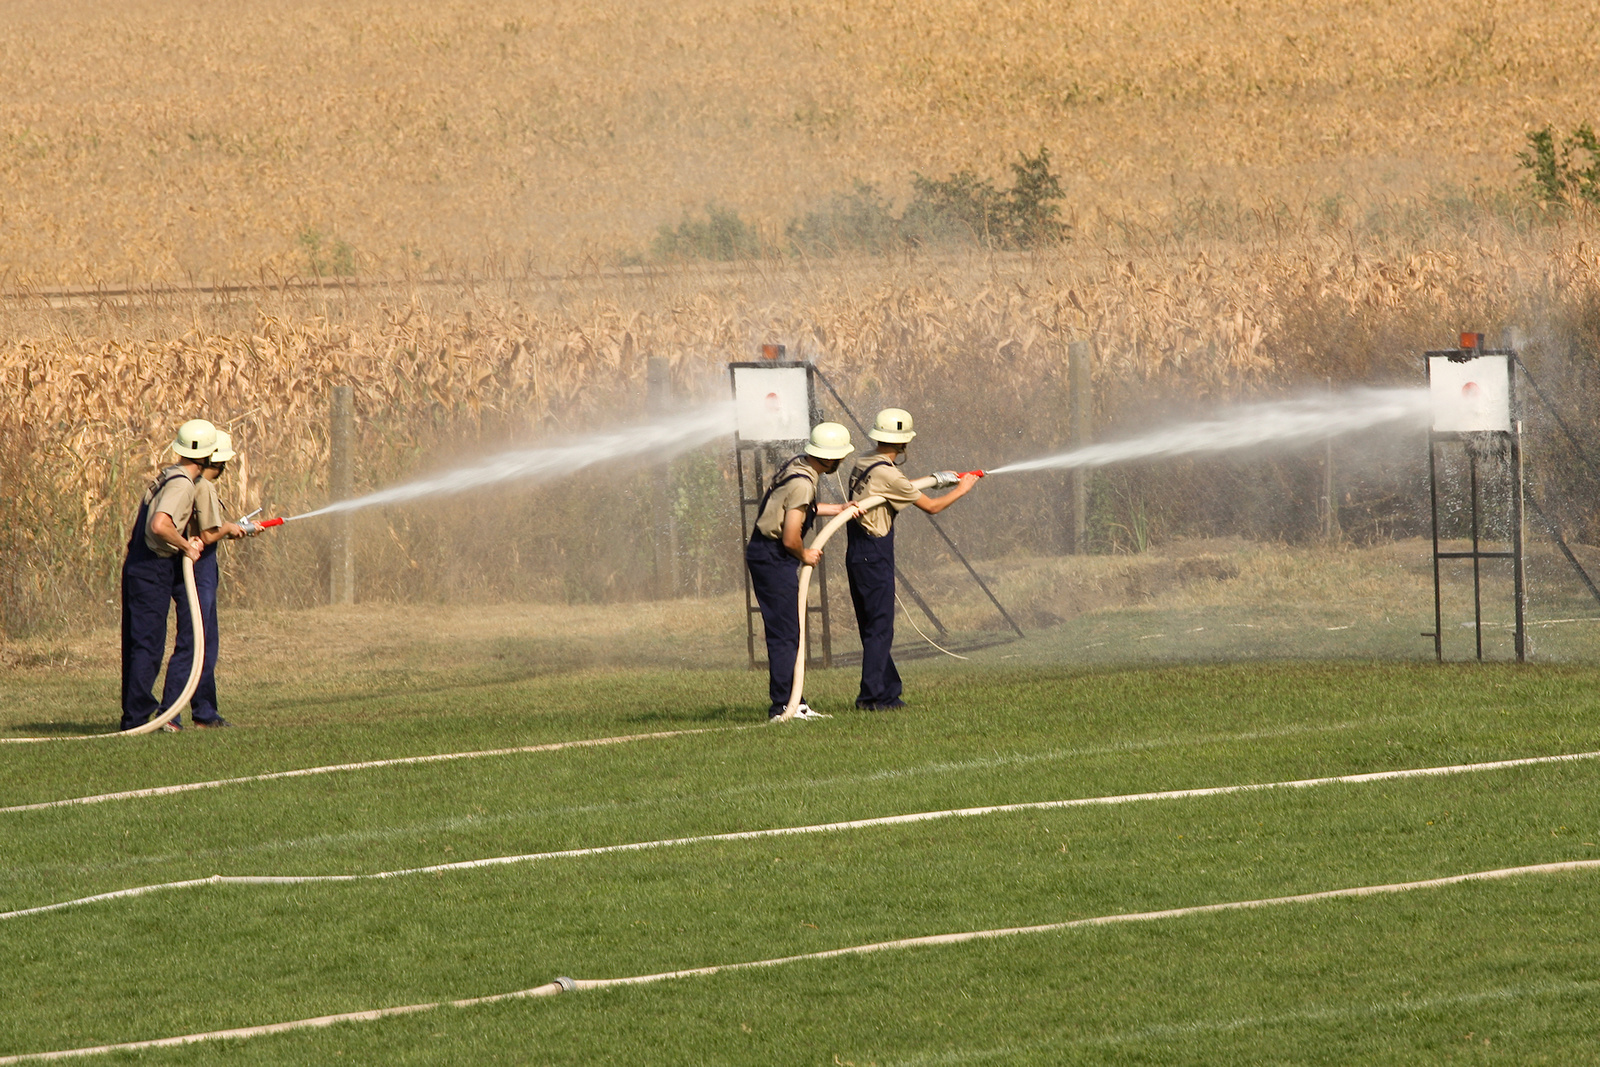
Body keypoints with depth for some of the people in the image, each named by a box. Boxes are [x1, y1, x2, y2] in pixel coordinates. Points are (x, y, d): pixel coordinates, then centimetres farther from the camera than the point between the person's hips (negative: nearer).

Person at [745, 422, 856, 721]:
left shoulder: (798, 465, 8)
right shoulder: (802, 484, -22)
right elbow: (791, 538, -24)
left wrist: (837, 510, 28)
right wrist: (805, 556, -4)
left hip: (762, 553, 10)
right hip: (773, 558, -10)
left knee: (788, 632, 14)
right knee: (785, 635, -7)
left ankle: (794, 702, 19)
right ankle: (782, 705, -6)